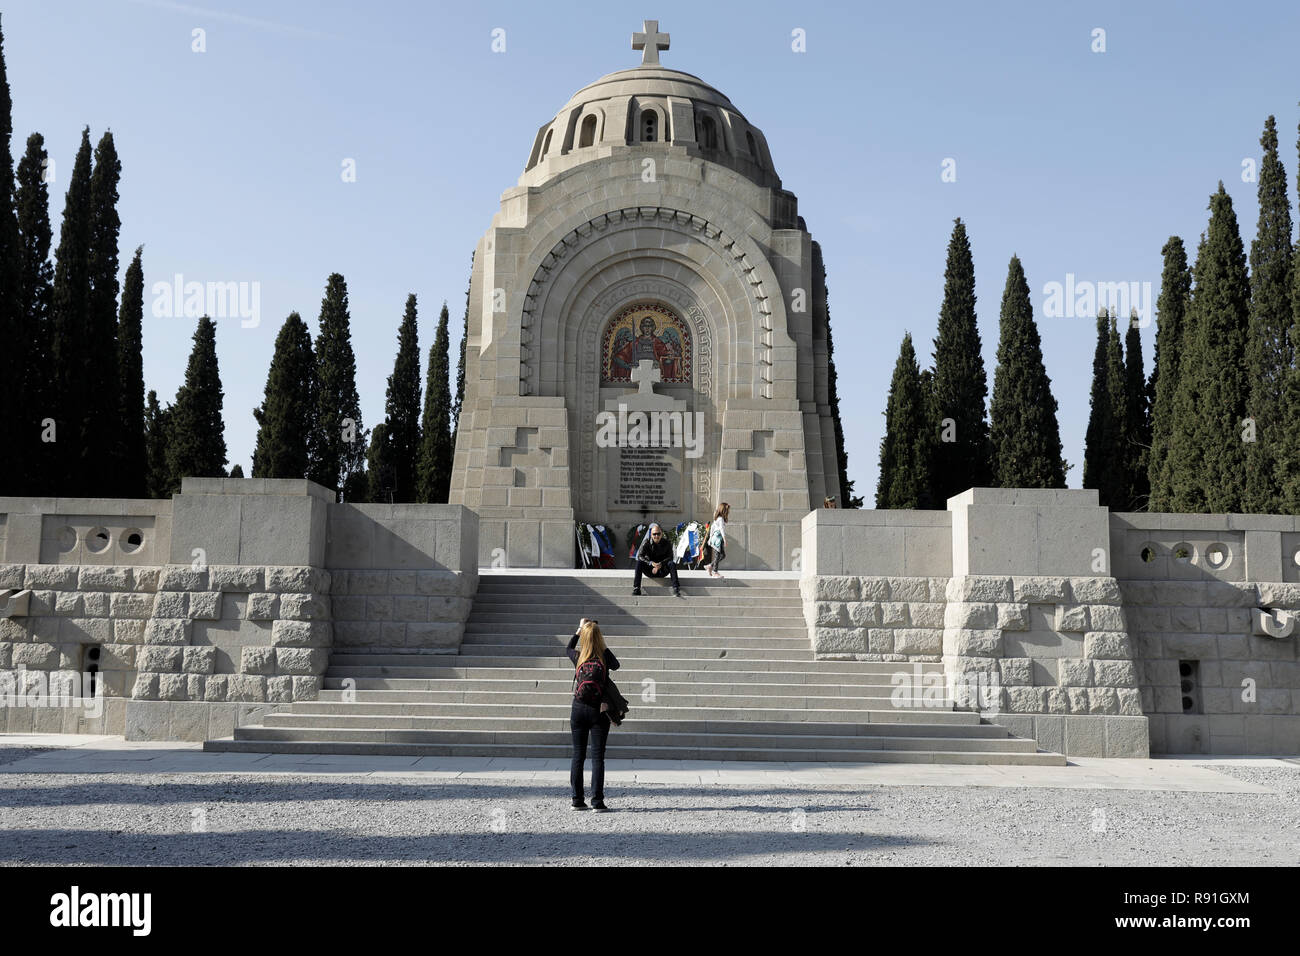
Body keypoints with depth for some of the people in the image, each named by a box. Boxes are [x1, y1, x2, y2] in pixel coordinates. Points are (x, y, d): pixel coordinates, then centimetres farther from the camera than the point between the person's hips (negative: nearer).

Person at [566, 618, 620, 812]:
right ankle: (597, 801, -6)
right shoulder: (605, 655, -9)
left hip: (578, 708, 2)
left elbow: (567, 649, 23)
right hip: (598, 709, -2)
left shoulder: (578, 656, -2)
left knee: (578, 755, 9)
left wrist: (579, 629, 24)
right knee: (597, 756, -1)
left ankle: (577, 800, 13)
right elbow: (616, 665, 15)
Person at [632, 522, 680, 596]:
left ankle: (676, 589, -35)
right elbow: (640, 556, -14)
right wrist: (651, 563, -30)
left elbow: (670, 557, -9)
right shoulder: (646, 542, -6)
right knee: (639, 562, -27)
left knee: (672, 563, -27)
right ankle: (636, 589, -31)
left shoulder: (667, 543, -5)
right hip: (649, 570, 0)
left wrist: (661, 564, -27)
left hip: (662, 571, 0)